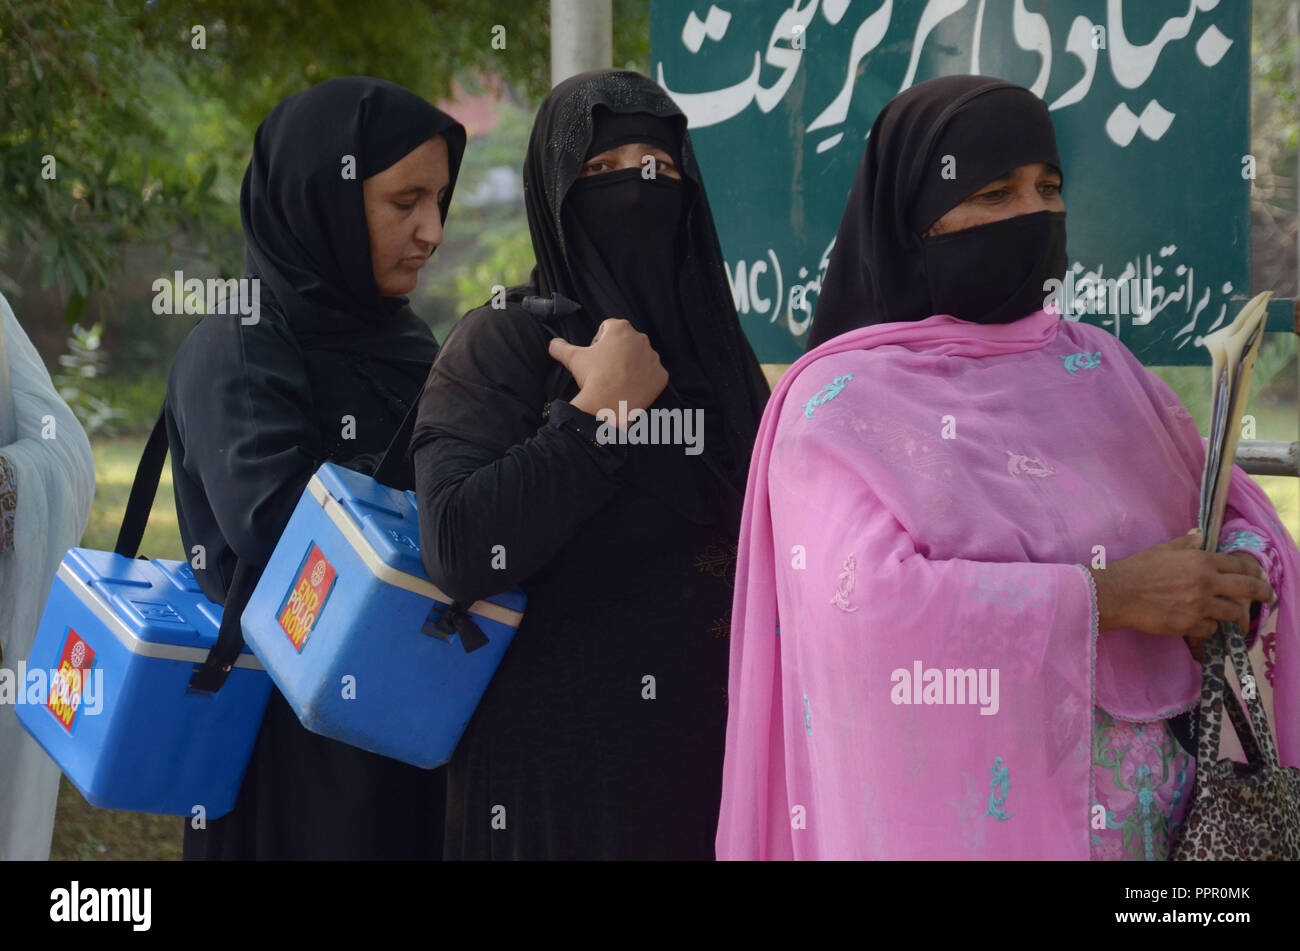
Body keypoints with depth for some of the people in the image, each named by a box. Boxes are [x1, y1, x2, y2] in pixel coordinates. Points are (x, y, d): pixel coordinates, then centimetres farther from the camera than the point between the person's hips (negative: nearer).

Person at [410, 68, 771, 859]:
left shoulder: (718, 348, 8)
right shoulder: (499, 344, -7)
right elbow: (457, 550, -21)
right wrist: (595, 412, -17)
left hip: (707, 756, 5)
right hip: (553, 760, -5)